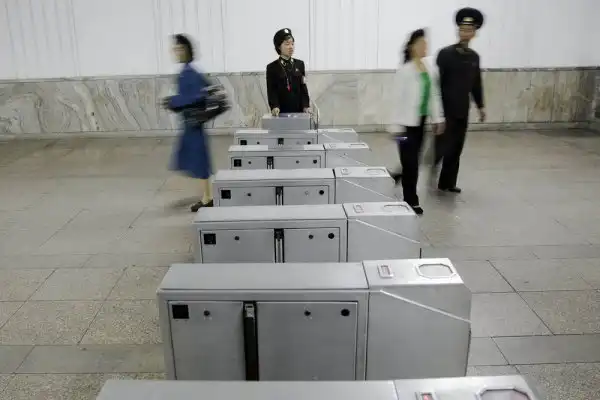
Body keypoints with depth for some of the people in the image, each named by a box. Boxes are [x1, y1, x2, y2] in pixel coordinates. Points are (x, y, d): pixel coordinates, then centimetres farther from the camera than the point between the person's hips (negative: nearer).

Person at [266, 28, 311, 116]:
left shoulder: (300, 64, 9)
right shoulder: (272, 67, 0)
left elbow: (303, 87, 7)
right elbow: (271, 91, -5)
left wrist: (306, 106, -6)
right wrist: (274, 107, -22)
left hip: (298, 110, 3)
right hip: (281, 111, -3)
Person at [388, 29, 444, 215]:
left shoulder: (431, 70, 7)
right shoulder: (404, 71, -12)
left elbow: (434, 95, 13)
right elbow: (398, 99, -13)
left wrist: (438, 118, 11)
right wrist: (397, 126, -15)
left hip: (421, 121, 6)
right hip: (407, 122, -6)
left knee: (414, 160, 14)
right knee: (411, 162, -2)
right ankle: (411, 201, 10)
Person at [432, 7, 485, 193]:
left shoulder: (474, 56, 9)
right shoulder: (445, 53, -8)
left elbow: (476, 83, 17)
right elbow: (437, 82, -11)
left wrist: (480, 105, 16)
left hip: (463, 110, 6)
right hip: (446, 109, -5)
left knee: (456, 149, 8)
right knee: (442, 146, -6)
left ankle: (447, 183, 17)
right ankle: (431, 166, 18)